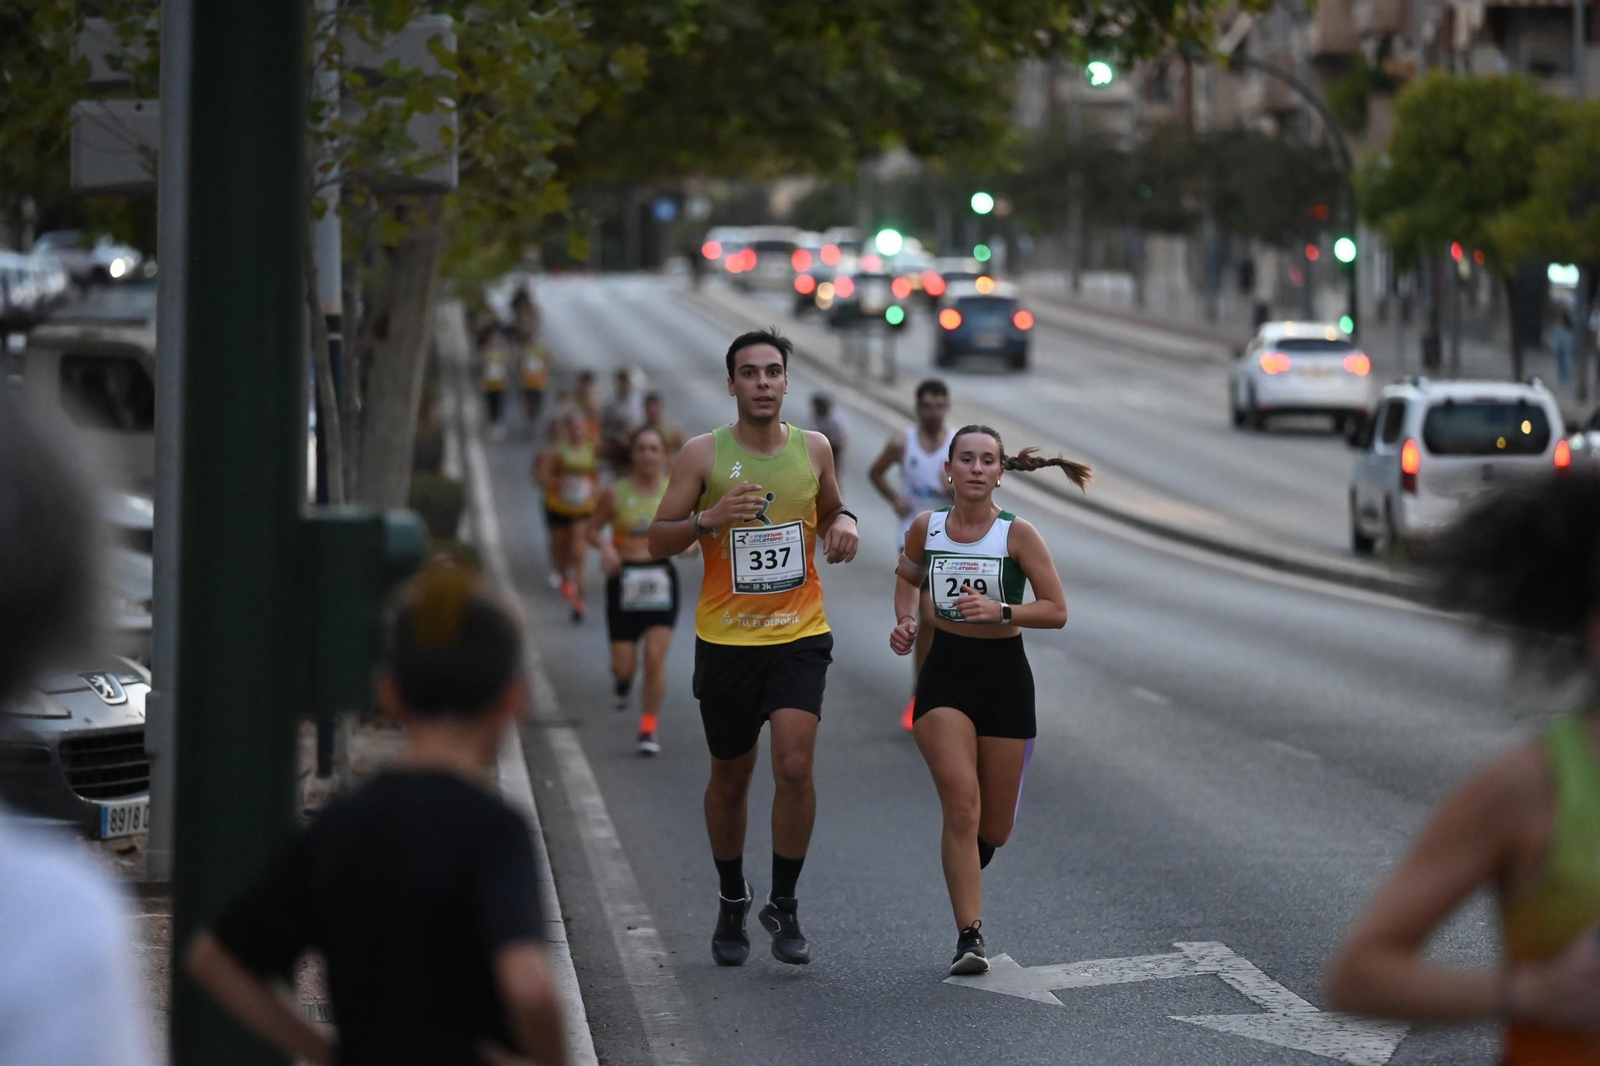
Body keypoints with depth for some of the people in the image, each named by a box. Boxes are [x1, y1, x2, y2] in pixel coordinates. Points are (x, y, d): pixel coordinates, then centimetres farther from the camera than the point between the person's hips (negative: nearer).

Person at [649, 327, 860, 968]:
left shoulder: (813, 449, 3)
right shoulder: (703, 455, -5)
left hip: (799, 634, 1)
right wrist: (708, 518, -21)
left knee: (794, 766, -15)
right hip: (725, 638, -1)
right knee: (730, 778, 11)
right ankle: (732, 902, 32)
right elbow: (658, 541, -3)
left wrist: (843, 525, -2)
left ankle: (784, 905, 1)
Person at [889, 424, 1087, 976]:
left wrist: (1001, 611, -22)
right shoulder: (926, 527, 0)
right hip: (945, 674, 0)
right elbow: (908, 576, 22)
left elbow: (1057, 610, -7)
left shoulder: (1017, 534, -8)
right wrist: (906, 622, 5)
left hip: (1004, 676, 0)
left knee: (994, 826, 8)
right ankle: (969, 936, -16)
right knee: (961, 802, -18)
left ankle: (966, 870, 44)